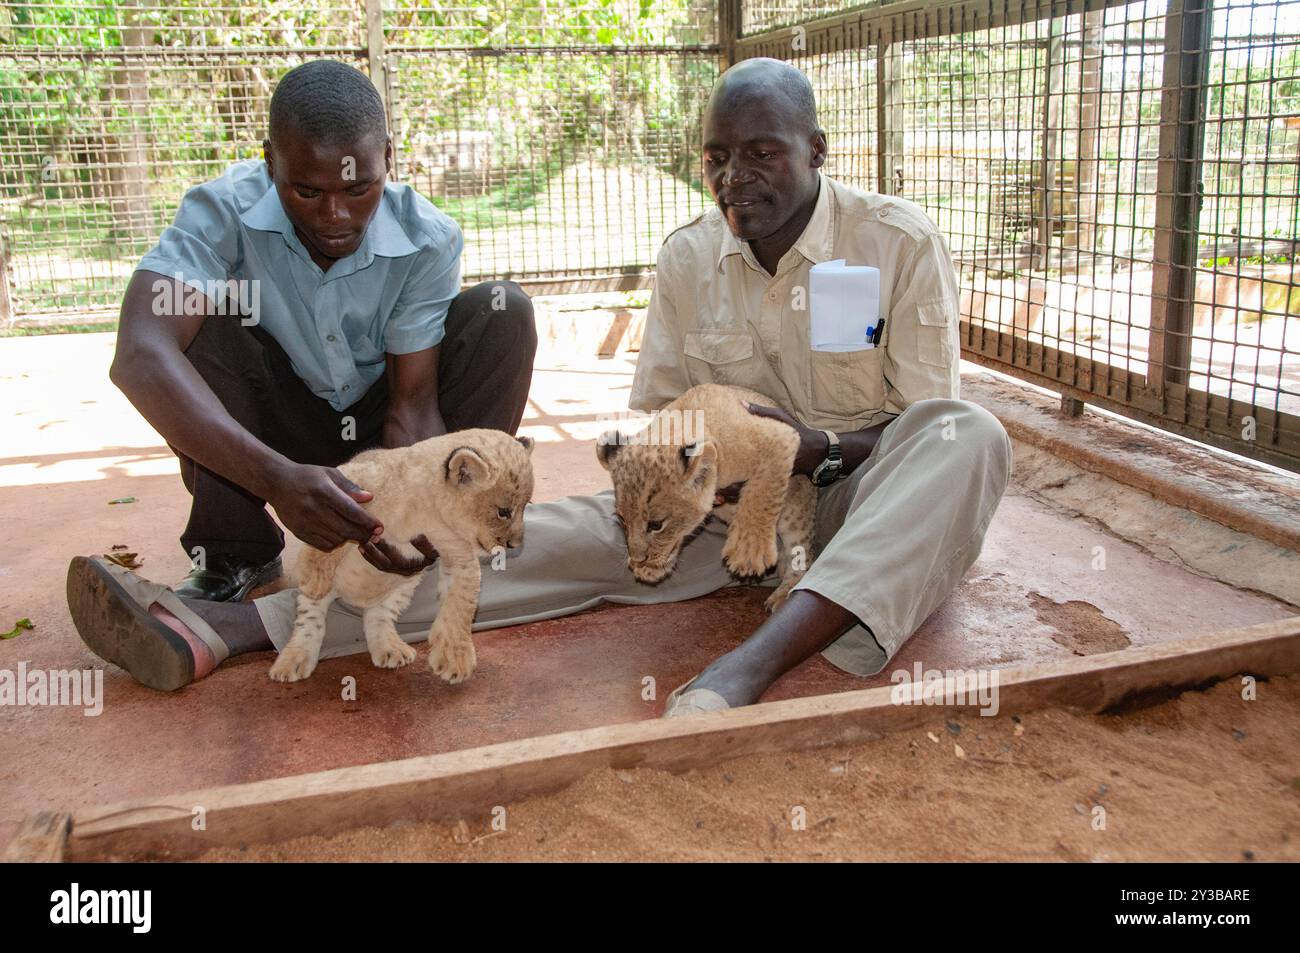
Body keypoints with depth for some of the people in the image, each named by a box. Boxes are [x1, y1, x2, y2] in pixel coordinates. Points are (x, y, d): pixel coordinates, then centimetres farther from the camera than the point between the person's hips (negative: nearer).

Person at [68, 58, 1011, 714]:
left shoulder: (901, 241, -11)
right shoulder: (688, 255, 0)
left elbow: (930, 428, -9)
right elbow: (653, 412, 6)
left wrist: (820, 448, -25)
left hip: (871, 499, -2)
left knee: (970, 436, -34)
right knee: (570, 532, -20)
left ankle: (755, 660, -52)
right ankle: (229, 627, -29)